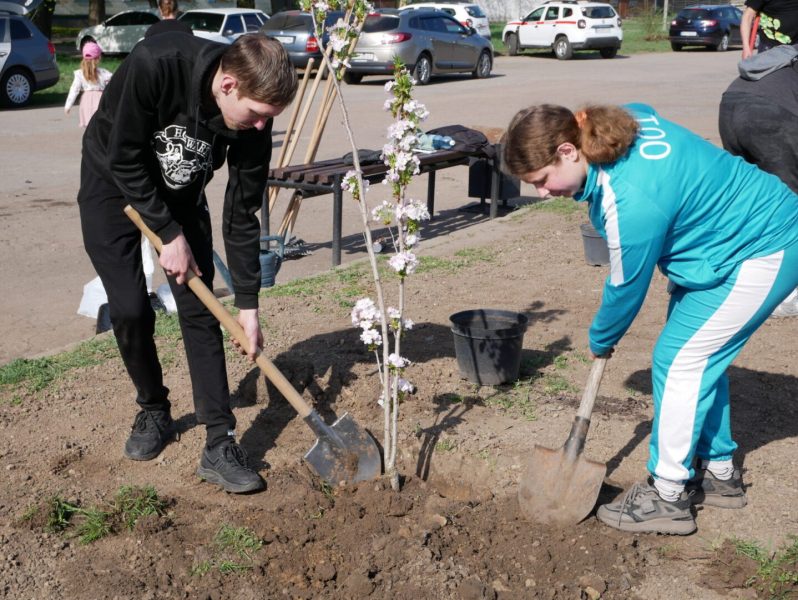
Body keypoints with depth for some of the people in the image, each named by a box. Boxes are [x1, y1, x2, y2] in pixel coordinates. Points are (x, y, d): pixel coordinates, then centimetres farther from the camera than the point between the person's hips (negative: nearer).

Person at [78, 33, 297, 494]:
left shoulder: (253, 120, -23)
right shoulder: (154, 65, -36)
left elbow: (242, 214, -14)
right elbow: (125, 160, -25)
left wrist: (248, 304, -13)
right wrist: (169, 234, -22)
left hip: (180, 194, 3)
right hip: (113, 184, -3)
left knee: (200, 312, -5)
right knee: (130, 309, -9)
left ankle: (220, 444, -2)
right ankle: (153, 412, 18)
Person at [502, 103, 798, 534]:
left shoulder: (632, 201, -33)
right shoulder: (626, 119, -8)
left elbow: (627, 287, -19)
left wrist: (600, 340, 2)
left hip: (761, 255, -10)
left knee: (677, 359, -9)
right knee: (700, 357, 14)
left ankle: (668, 496, 1)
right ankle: (718, 473, 28)